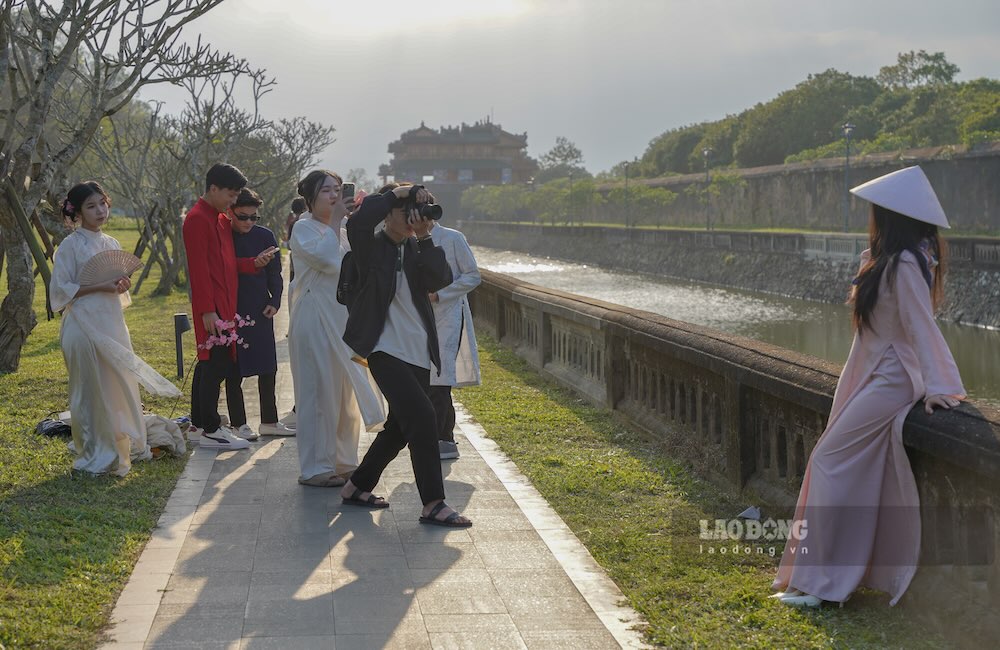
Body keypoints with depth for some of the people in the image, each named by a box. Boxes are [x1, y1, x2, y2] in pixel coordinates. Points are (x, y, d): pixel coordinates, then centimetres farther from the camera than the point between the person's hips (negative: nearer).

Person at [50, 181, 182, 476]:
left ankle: (121, 447, 19)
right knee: (91, 389, -1)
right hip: (84, 324, -6)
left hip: (112, 322, 6)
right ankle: (94, 455, 7)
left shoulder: (112, 244, 13)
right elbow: (60, 289, -10)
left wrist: (121, 286, -1)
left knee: (119, 385, 8)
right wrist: (99, 286, -17)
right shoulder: (71, 245, -6)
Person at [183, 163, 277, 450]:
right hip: (212, 308, -10)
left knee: (208, 363, 14)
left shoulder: (222, 219, 17)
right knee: (217, 364, -9)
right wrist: (208, 310, -21)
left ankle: (199, 423, 22)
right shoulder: (197, 219, -13)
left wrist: (254, 263, 2)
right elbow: (199, 268, -18)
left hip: (224, 305, 10)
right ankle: (210, 431, -6)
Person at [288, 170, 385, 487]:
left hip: (343, 319, 8)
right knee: (319, 391, -6)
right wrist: (335, 220, -18)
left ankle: (342, 460, 22)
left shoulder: (342, 231, 16)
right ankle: (314, 468, 0)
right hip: (314, 320, -8)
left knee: (345, 392, 12)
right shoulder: (303, 228, -7)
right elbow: (325, 257, -25)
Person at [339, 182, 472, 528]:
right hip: (386, 350, -7)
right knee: (422, 417, -17)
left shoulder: (416, 249, 10)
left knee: (400, 427, 14)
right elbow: (359, 221, -27)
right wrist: (400, 192, -20)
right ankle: (433, 504, -12)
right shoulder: (372, 247, -5)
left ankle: (356, 487, 30)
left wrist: (425, 237, -11)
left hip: (418, 353, 7)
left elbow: (440, 280, -5)